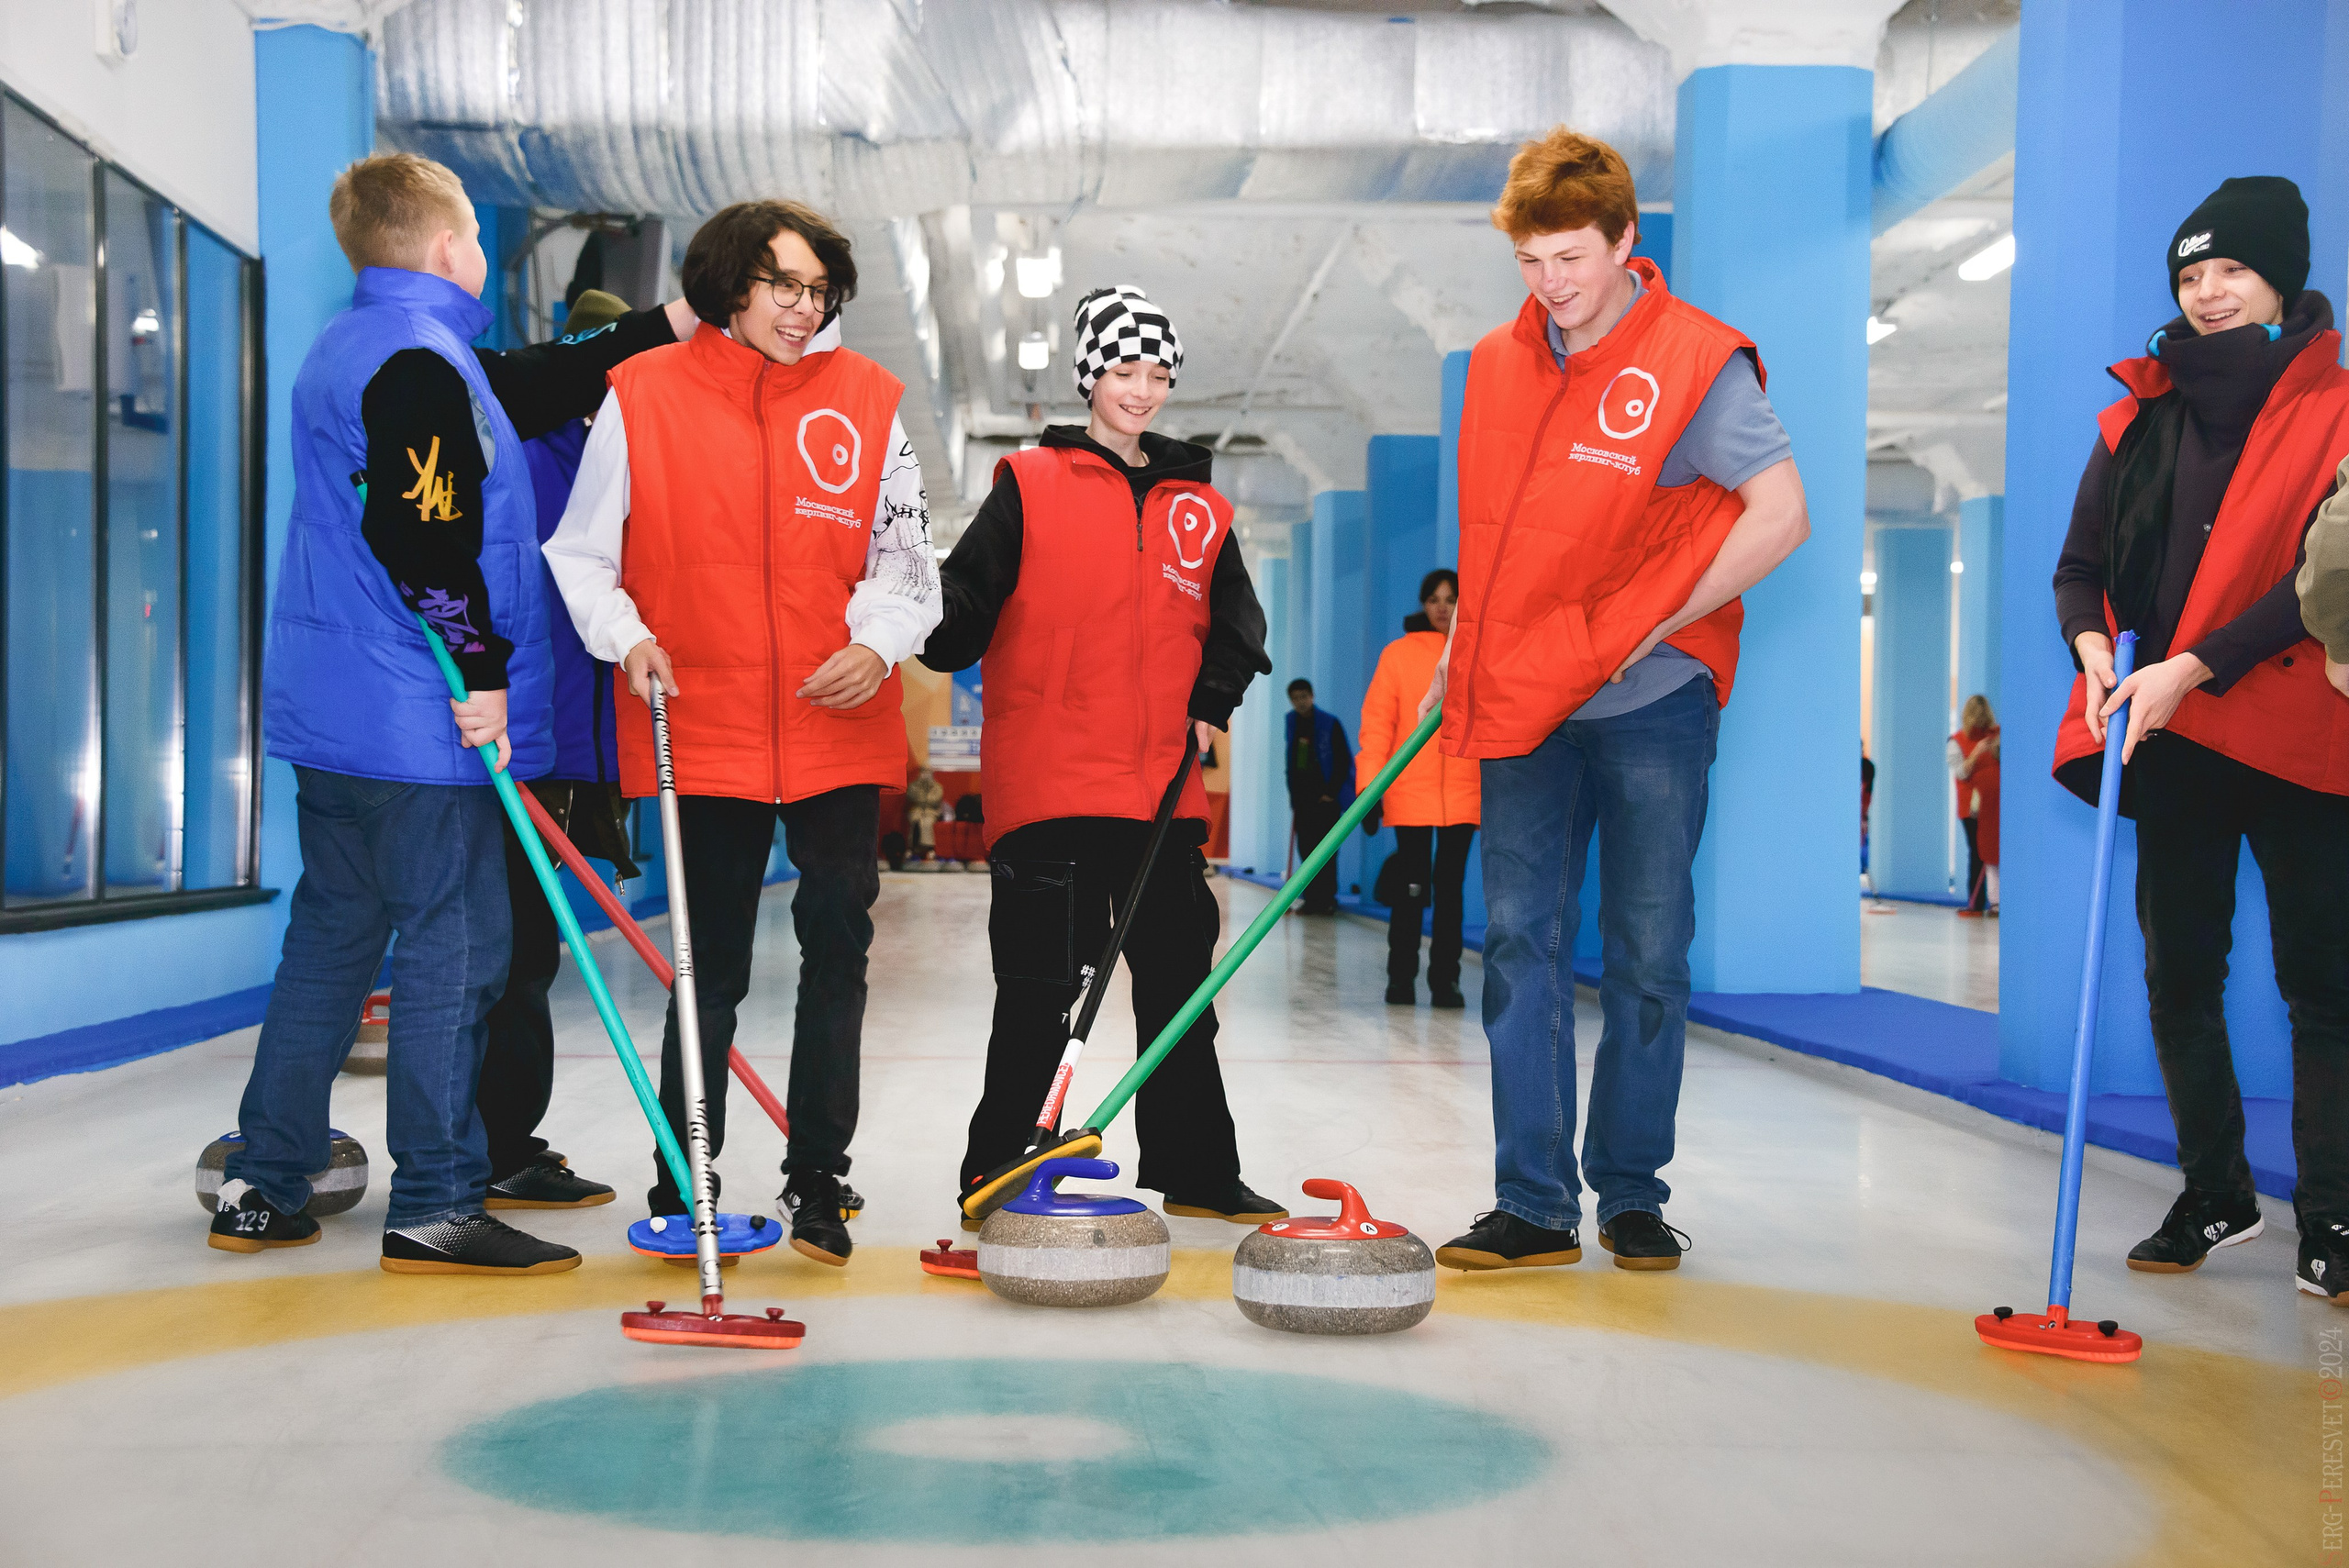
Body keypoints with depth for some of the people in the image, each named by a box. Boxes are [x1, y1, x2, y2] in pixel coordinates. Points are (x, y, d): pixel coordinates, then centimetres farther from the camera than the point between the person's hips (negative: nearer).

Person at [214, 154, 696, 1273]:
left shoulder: (346, 350, 19)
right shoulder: (419, 361, -13)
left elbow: (531, 390, 26)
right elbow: (426, 536, -23)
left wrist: (664, 328, 31)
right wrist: (482, 667, -16)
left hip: (326, 709, 10)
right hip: (413, 718, -10)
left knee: (332, 933, 15)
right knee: (456, 947, -4)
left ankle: (262, 1187, 21)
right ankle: (435, 1209, 2)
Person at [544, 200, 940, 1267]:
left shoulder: (866, 399, 6)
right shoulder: (643, 393, 1)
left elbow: (905, 556, 8)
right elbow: (580, 551, 7)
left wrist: (877, 641, -9)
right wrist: (625, 633, -10)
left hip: (839, 729, 2)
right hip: (704, 728, -1)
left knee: (837, 952, 3)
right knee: (710, 968, 6)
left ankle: (817, 1182, 16)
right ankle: (680, 1187, 22)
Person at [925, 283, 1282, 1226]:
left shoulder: (1201, 508, 14)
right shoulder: (1029, 486, 2)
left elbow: (1235, 623, 20)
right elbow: (966, 596, -6)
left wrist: (1211, 704, 5)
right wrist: (936, 636, -26)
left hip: (1166, 791, 5)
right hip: (1049, 785, -4)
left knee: (1179, 986, 11)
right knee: (1040, 989, -3)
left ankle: (1195, 1173, 22)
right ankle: (995, 1173, 9)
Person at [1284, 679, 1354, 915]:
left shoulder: (1329, 724, -5)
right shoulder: (1290, 722, 9)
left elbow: (1343, 761, -4)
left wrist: (1332, 792, -9)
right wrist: (1293, 794, 9)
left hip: (1327, 797, -5)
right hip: (1302, 797, 5)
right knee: (1306, 848, 3)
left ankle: (1327, 899, -1)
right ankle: (1312, 898, 9)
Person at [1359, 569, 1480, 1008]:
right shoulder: (1398, 654, 3)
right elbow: (1377, 724, 1)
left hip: (1464, 793, 2)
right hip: (1410, 791, -2)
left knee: (1450, 889, 6)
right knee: (1411, 889, -2)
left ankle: (1445, 980, 12)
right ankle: (1401, 978, 10)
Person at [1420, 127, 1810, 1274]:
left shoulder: (1696, 361, -8)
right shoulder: (1499, 364, 9)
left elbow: (1780, 515, -12)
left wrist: (1646, 625, -14)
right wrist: (1455, 661, 13)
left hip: (1653, 703, -4)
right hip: (1526, 703, 4)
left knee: (1648, 954, 4)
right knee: (1520, 943, 1)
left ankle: (1631, 1195, 17)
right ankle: (1533, 1207, 7)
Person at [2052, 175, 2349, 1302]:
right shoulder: (2139, 415, 12)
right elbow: (2080, 564, 9)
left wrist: (2192, 665, -20)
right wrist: (2094, 646, -12)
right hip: (2172, 738, 4)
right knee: (2178, 979, 8)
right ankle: (2215, 1197, 21)